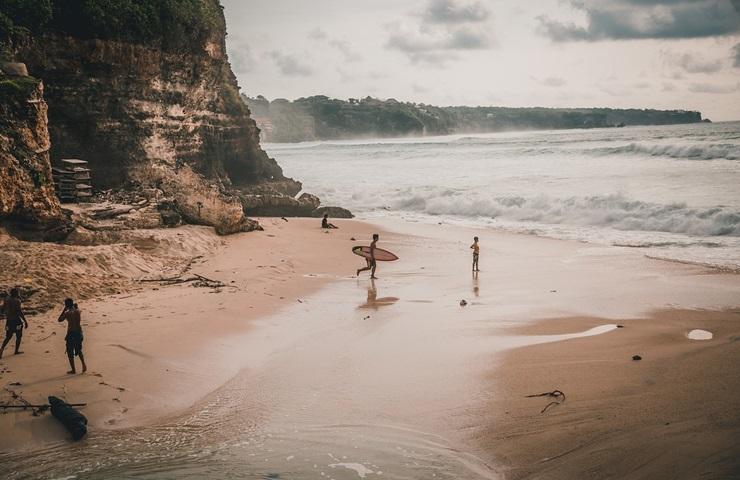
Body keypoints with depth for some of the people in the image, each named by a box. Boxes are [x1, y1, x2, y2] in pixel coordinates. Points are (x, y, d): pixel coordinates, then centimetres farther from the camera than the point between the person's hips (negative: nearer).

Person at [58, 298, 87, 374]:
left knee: (70, 352, 6)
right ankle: (83, 365, 7)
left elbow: (60, 320, -1)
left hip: (71, 333, -6)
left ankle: (73, 370, 8)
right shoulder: (78, 311, 2)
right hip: (79, 332, 6)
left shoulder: (67, 313, -14)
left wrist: (64, 310, 0)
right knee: (79, 350, 22)